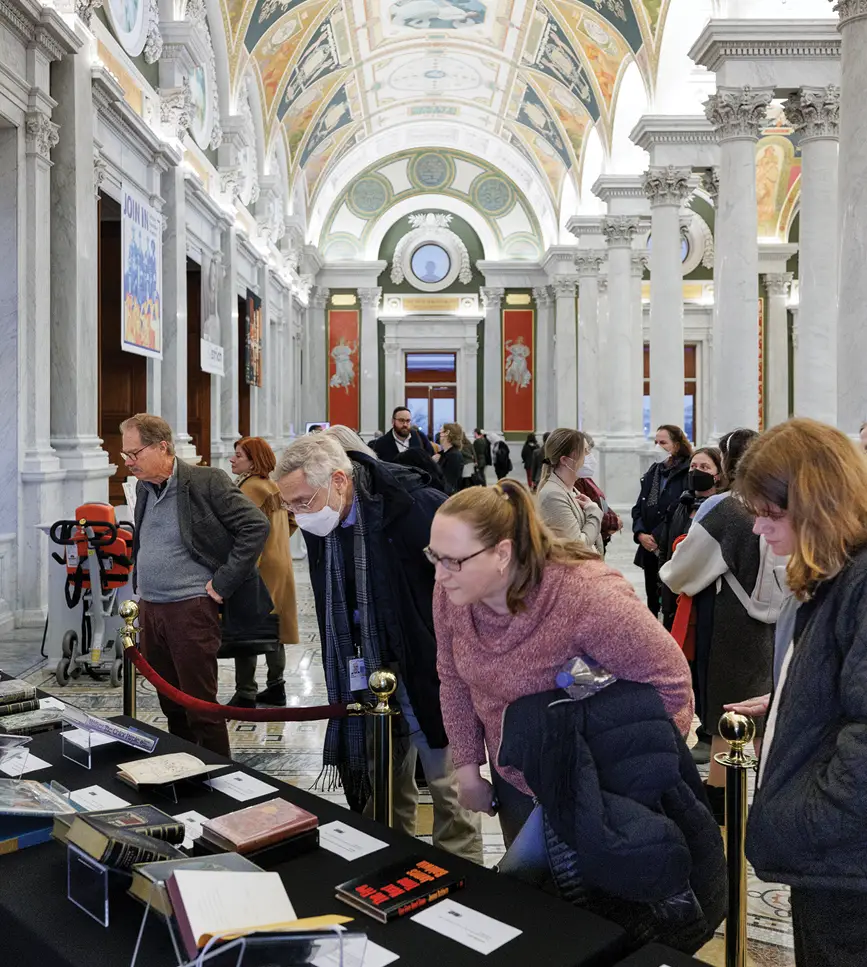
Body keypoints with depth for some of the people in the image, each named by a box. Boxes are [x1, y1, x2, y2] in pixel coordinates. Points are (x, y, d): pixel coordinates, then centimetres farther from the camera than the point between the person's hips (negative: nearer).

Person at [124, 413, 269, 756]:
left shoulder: (206, 481, -12)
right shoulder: (144, 487, 11)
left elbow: (256, 526, -16)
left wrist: (223, 583, -15)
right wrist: (139, 589, 15)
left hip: (191, 608, -7)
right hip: (149, 609, 7)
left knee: (201, 707, 0)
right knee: (170, 705, 15)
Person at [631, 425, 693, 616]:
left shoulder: (688, 473, -10)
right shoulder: (652, 473, 14)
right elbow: (639, 508, 13)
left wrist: (657, 537, -14)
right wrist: (641, 534, -4)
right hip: (650, 551, 7)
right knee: (653, 603, 14)